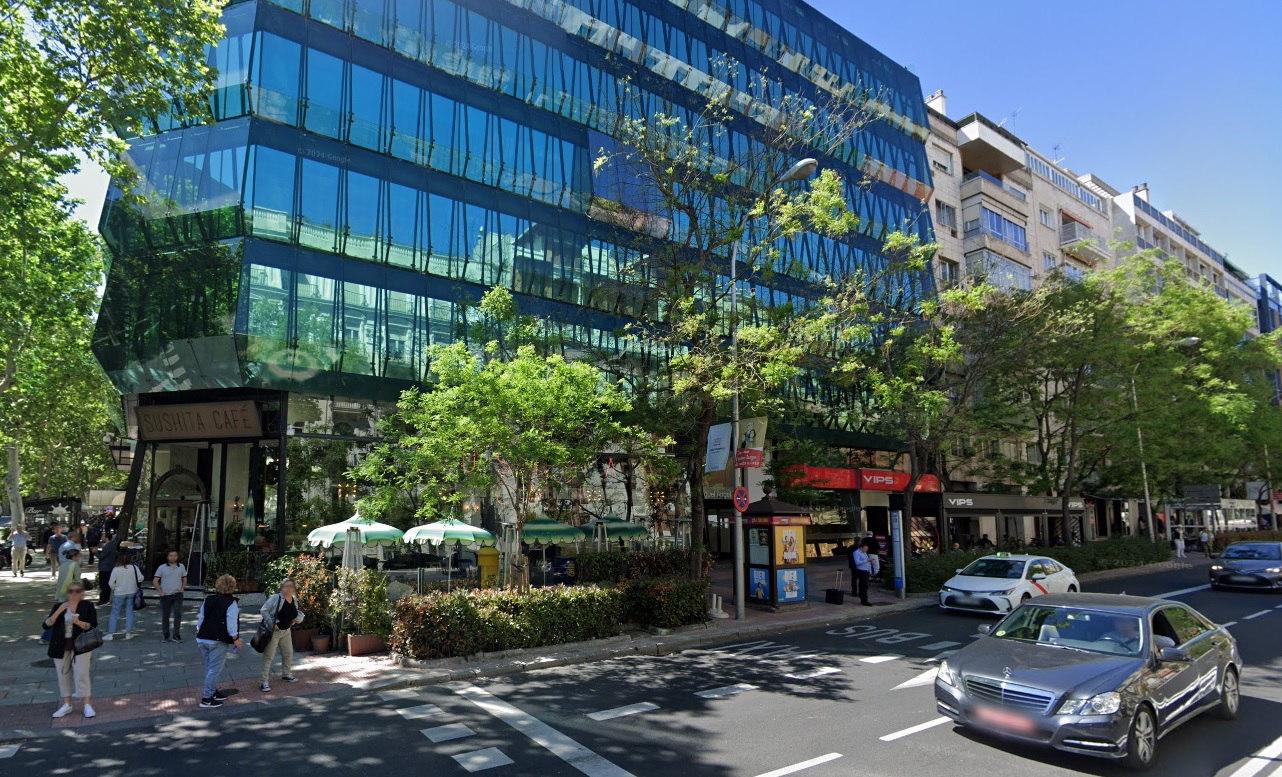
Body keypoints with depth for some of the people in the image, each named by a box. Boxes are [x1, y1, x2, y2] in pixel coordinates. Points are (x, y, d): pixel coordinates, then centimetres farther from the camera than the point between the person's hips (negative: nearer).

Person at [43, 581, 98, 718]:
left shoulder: (88, 606, -1)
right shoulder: (58, 606, 6)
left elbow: (93, 626, -7)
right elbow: (46, 625, -5)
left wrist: (79, 622, -25)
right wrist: (59, 611, -19)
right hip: (61, 647, 3)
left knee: (82, 675, -8)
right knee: (63, 676, 9)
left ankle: (87, 705, -4)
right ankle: (67, 705, 22)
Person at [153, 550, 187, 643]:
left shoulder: (181, 567, 7)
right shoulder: (162, 567, 0)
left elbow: (184, 579, 17)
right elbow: (155, 581, 0)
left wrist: (182, 589, 4)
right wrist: (160, 592, -6)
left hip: (177, 595, 1)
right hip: (165, 596, -1)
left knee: (178, 614, -8)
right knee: (165, 616, 7)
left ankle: (176, 635, -1)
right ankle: (165, 636, 19)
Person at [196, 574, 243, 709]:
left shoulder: (207, 599, 8)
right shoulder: (231, 603, -12)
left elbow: (200, 618, 14)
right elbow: (231, 624, -14)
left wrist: (199, 633, 24)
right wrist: (236, 639, -6)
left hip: (203, 638, 7)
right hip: (218, 641, -7)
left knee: (209, 667, 19)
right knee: (214, 669, 0)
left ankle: (213, 691, 31)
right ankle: (207, 699, 1)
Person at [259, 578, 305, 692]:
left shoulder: (294, 600, 2)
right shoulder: (275, 598, -19)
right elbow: (263, 611, -18)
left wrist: (295, 619, 0)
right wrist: (272, 623, -24)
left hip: (286, 631, 7)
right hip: (273, 631, -7)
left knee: (288, 653, 17)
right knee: (269, 656, -2)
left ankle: (286, 674, 38)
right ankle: (265, 681, 5)